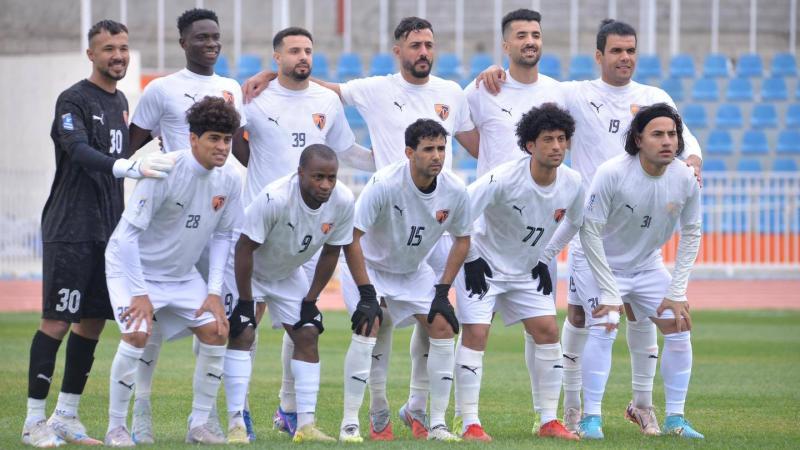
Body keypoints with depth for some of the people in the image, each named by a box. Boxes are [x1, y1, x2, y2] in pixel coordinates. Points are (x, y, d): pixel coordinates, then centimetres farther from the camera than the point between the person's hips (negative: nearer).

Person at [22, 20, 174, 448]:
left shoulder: (120, 101, 16)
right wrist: (127, 167, -41)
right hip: (70, 231, -8)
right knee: (56, 321, -7)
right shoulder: (73, 100, -9)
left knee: (93, 321, 8)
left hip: (108, 231, 8)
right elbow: (79, 152, -25)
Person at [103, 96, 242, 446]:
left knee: (216, 331, -4)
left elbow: (222, 236, 4)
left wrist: (214, 291, -4)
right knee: (137, 334, -24)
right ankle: (116, 428, -11)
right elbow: (128, 232, -25)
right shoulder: (164, 172, -28)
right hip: (132, 266, -6)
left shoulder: (229, 180, -9)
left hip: (181, 273, 6)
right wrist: (140, 293, -25)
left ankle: (199, 425, 7)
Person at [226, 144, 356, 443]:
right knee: (242, 335, -16)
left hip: (289, 273, 6)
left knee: (308, 336, -1)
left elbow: (330, 252, -6)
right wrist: (245, 302, -23)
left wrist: (311, 300, -4)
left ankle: (306, 425, 2)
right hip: (246, 270, -5)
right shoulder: (275, 198, -38)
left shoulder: (343, 201, -22)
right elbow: (245, 248, -28)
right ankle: (236, 424, -14)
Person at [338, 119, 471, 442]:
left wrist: (442, 291, -6)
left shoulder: (454, 191, -18)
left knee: (443, 328, -7)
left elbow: (462, 239, 0)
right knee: (367, 329, -23)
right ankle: (349, 424, -15)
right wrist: (365, 293, -28)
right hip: (369, 264, -5)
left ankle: (437, 423, 3)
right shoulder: (384, 184, -32)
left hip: (414, 271, 5)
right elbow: (351, 237, -27)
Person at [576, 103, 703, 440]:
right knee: (603, 330, -20)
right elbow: (590, 231, -22)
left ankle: (675, 418, 9)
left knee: (679, 330, -1)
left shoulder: (685, 179, -15)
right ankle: (590, 419, -13)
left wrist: (677, 292, -7)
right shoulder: (612, 173, -28)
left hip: (649, 266, 5)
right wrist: (609, 292, -22)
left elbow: (691, 234, -2)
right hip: (604, 264, -5)